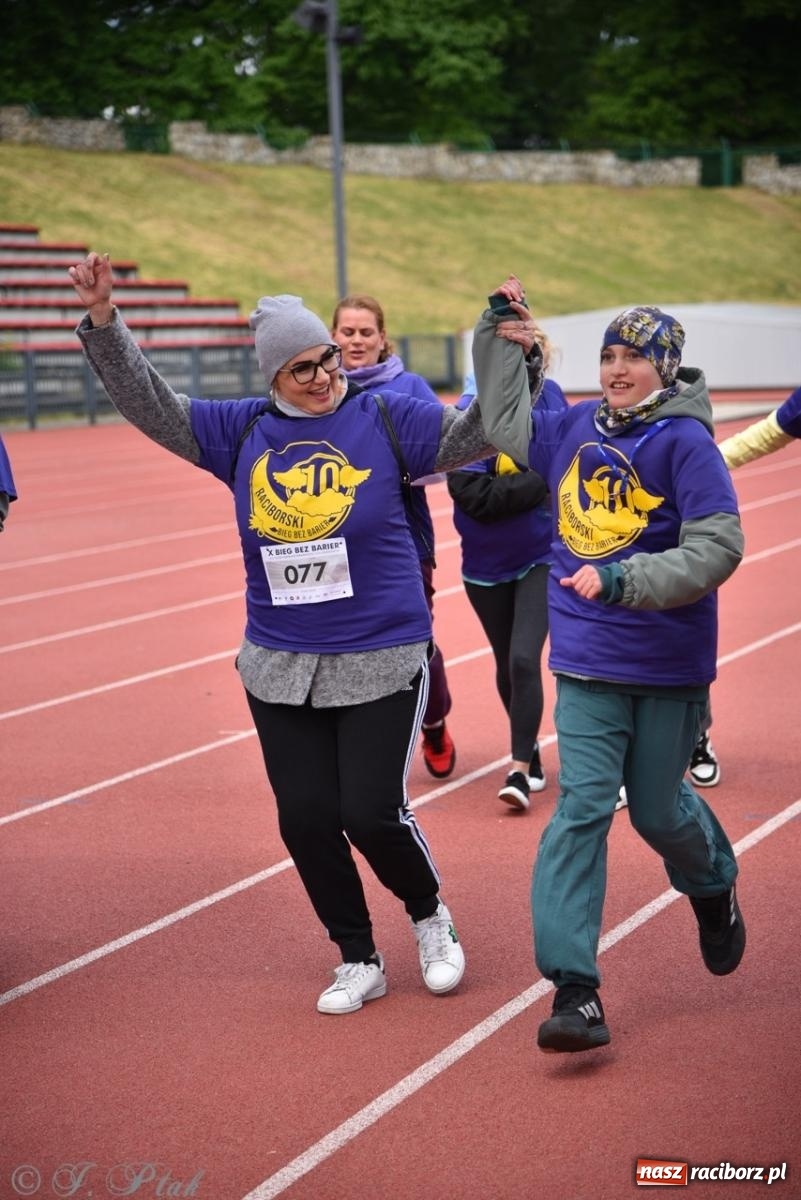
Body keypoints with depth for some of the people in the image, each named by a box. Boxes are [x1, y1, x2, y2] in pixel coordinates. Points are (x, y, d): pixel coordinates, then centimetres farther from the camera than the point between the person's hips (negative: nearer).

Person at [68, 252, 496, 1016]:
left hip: (381, 663, -3)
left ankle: (430, 917, 27)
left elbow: (479, 435, -7)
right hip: (280, 668, 3)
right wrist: (103, 323, -9)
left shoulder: (387, 420, -4)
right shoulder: (244, 432, 3)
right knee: (306, 817, 5)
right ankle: (357, 960, 24)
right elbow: (151, 407, 1)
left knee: (372, 813, -5)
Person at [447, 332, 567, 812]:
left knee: (524, 659, -15)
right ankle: (532, 753, 37)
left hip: (542, 558, 0)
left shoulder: (550, 396, -9)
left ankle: (520, 770, -6)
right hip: (488, 565, 0)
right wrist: (546, 480, -25)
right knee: (508, 666, 15)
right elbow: (478, 497, -26)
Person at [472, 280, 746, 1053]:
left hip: (670, 668, -3)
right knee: (581, 807, -9)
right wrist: (498, 336, 23)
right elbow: (505, 423, 27)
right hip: (587, 666, 4)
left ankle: (713, 888, 47)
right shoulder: (575, 431, 7)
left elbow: (717, 547, -19)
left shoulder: (685, 441, -10)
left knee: (657, 809, 10)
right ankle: (573, 988, -11)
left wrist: (623, 581, -28)